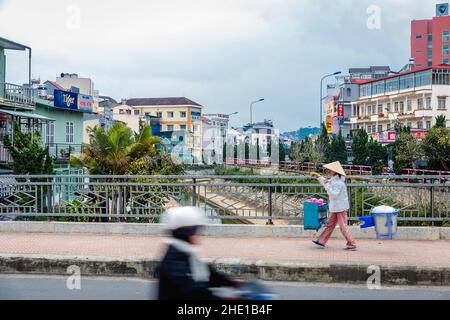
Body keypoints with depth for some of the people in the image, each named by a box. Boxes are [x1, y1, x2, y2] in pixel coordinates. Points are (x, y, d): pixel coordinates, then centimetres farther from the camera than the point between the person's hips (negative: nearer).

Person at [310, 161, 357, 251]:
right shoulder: (333, 180, 9)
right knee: (330, 224, 14)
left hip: (341, 208, -10)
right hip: (335, 208, 10)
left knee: (343, 227, -5)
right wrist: (318, 176, 23)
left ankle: (352, 244, 1)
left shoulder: (338, 182, -21)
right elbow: (326, 182, 29)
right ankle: (322, 241, 20)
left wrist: (327, 185, -25)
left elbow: (334, 194, -28)